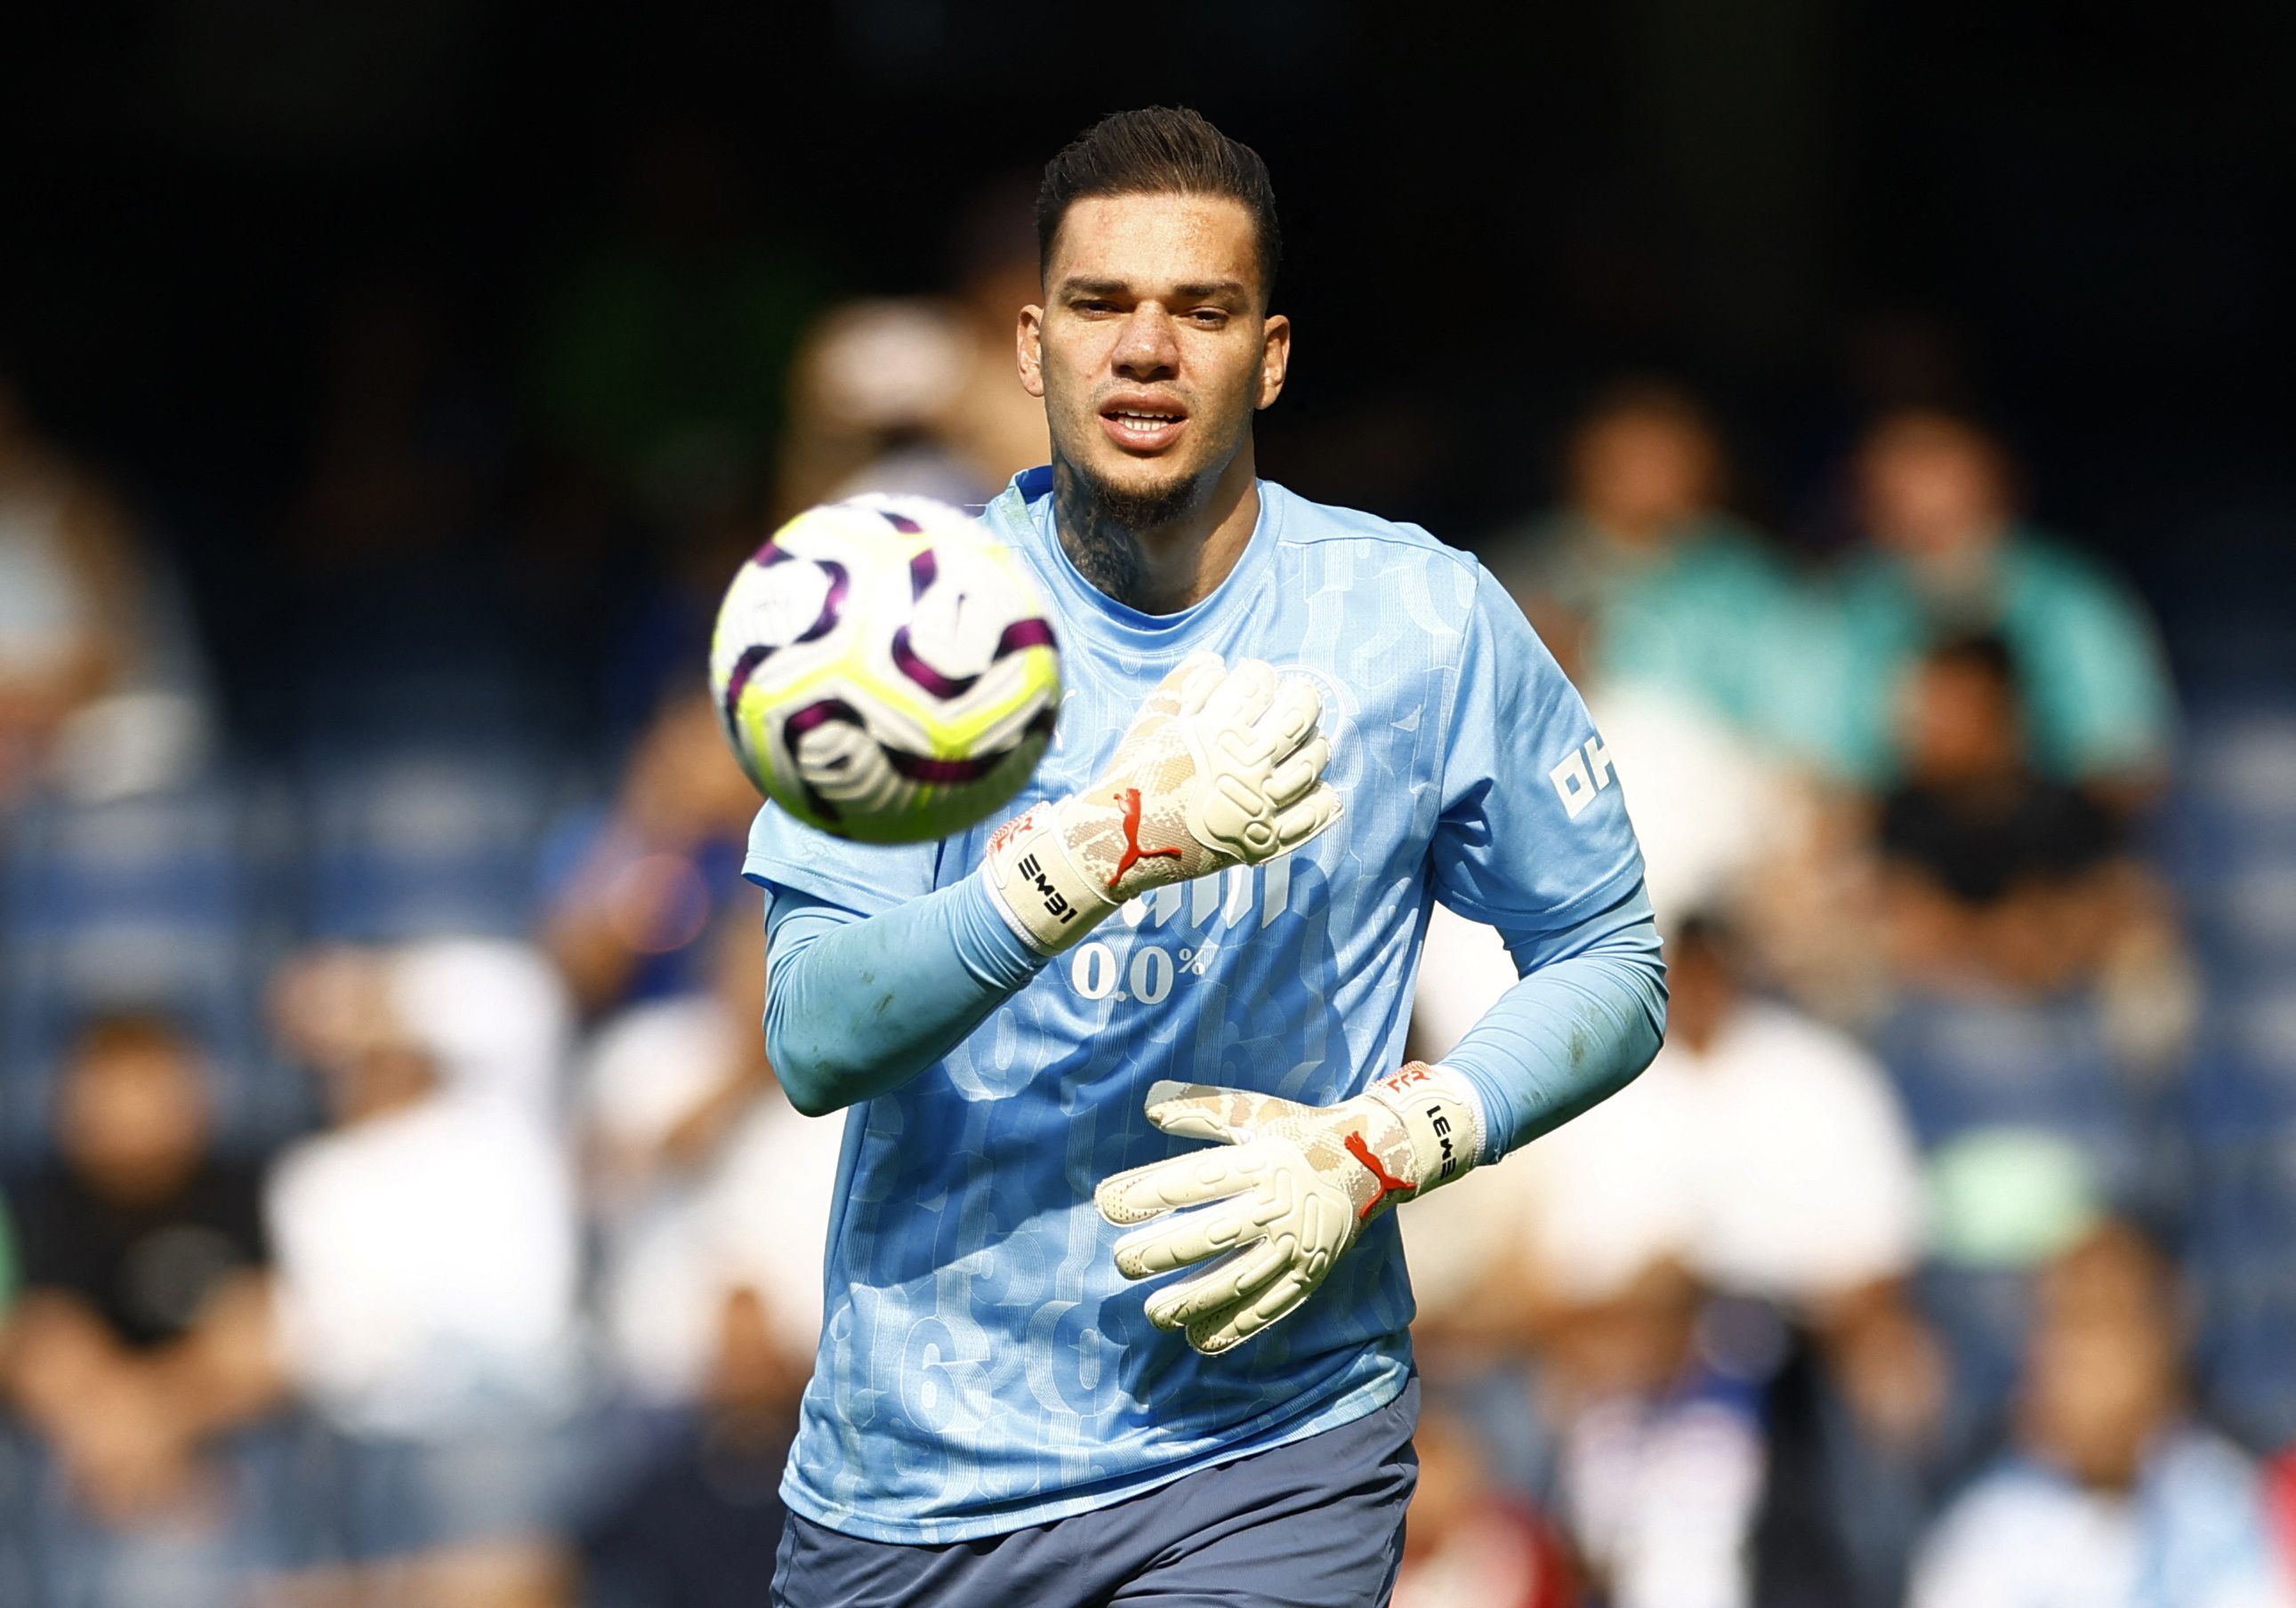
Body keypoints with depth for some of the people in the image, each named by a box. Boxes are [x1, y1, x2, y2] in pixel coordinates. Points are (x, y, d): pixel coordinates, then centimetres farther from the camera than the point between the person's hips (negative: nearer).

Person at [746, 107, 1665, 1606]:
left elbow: (1615, 972, 6)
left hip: (1267, 1461, -1)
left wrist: (1373, 1155, -11)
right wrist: (1110, 847, -29)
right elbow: (811, 1037, -15)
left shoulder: (1430, 623, -3)